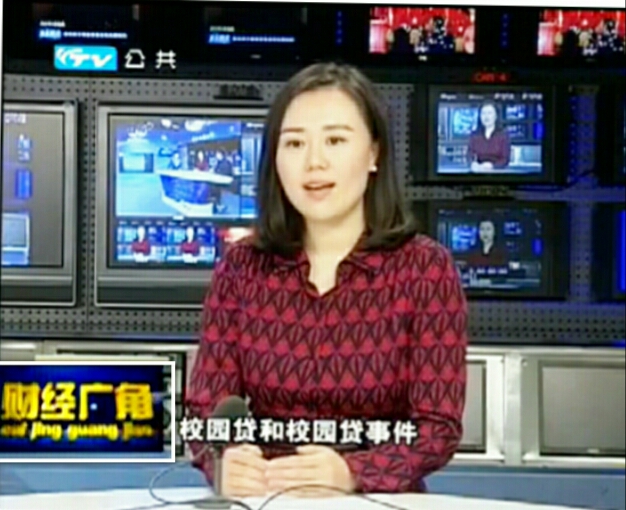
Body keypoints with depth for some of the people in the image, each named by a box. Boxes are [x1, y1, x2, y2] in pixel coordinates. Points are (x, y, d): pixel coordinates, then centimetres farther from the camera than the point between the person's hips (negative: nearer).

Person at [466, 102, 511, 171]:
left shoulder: (503, 135, 1)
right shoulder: (474, 135, 9)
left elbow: (505, 160, -3)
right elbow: (470, 155, 1)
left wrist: (492, 166, -20)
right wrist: (473, 164, -21)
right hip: (479, 172, 2)